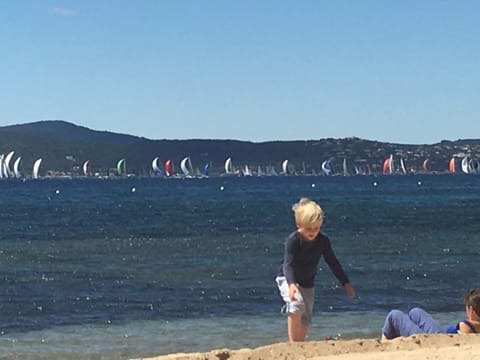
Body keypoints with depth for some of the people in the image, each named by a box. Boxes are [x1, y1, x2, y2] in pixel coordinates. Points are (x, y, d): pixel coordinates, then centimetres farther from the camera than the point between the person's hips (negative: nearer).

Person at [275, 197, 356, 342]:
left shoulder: (323, 241, -8)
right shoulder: (293, 240, -23)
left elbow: (333, 263, 3)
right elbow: (288, 264, -31)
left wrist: (346, 283, 3)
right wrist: (291, 284, -48)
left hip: (307, 283, 6)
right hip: (287, 279, -6)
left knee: (305, 320, 8)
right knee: (297, 305, -30)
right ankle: (293, 343, -26)